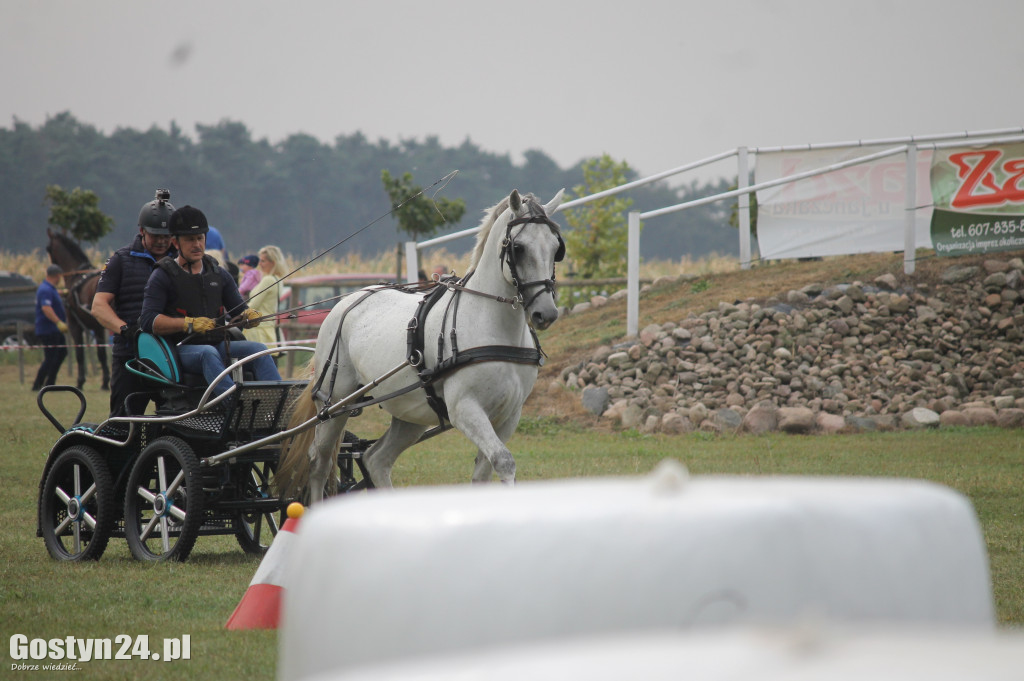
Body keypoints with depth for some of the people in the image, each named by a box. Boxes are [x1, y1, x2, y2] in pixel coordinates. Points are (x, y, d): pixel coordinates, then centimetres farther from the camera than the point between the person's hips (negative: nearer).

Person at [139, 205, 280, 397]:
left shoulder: (219, 274, 19)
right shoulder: (163, 276, 2)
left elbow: (238, 309, 20)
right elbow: (148, 321, -10)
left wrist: (249, 316, -6)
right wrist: (190, 323, -22)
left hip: (218, 345, 5)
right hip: (182, 349, -5)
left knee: (258, 349, -20)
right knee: (208, 353, -37)